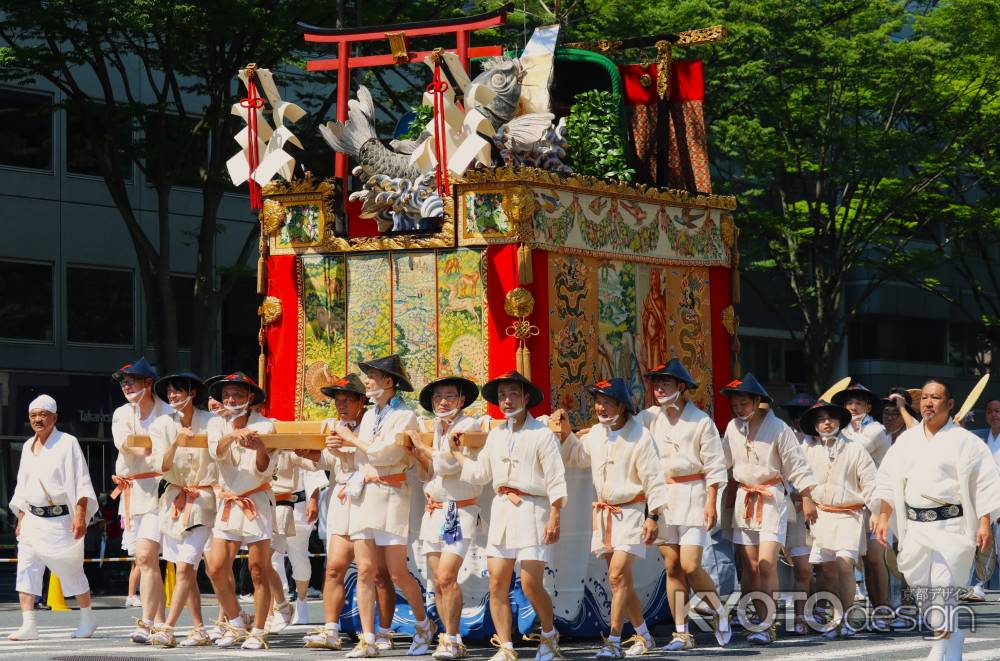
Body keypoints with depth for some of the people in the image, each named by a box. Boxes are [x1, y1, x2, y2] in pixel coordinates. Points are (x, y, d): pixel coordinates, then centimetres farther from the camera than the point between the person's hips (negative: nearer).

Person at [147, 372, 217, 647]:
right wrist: (176, 443, -20)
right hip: (174, 499, 4)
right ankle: (200, 630, 13)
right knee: (187, 571, 6)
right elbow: (162, 466, -6)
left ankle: (167, 629, -15)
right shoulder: (162, 425, 3)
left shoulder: (210, 422, -4)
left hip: (202, 499, -4)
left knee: (185, 567, -13)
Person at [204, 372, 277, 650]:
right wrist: (234, 434, -33)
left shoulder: (264, 426, -3)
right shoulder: (217, 423, 6)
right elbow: (216, 452, -14)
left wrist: (260, 448, -27)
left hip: (257, 502, -4)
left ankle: (257, 632, 3)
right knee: (216, 569, -2)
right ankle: (236, 625, 15)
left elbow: (265, 470, -8)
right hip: (228, 502, 4)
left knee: (258, 571, -5)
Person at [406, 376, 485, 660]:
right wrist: (418, 455, 0)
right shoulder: (436, 429, 16)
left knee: (447, 576, -17)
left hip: (460, 512, -7)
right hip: (433, 511, 7)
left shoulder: (468, 425, -6)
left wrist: (421, 446, -3)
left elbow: (447, 464, -16)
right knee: (439, 582, 3)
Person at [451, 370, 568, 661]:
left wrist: (554, 517, -14)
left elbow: (556, 480, -7)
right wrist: (455, 452, 26)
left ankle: (549, 636, 15)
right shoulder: (496, 435, 16)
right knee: (497, 585, -1)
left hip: (531, 509, -6)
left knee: (531, 586, -9)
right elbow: (480, 473, 23)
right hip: (502, 508, 6)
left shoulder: (541, 434, -3)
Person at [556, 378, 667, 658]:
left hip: (630, 512, -7)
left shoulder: (639, 435, -12)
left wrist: (652, 517, -14)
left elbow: (652, 479, -11)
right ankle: (643, 635, 26)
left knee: (618, 576, -16)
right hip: (603, 513, 7)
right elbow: (576, 457, 22)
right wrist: (566, 432, 7)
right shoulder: (596, 433, 6)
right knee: (623, 580, 12)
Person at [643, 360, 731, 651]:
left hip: (692, 493, -5)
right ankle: (681, 634, 7)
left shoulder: (701, 420, -4)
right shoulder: (654, 419, 9)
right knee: (672, 567, 3)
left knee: (690, 565, -12)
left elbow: (714, 465, -4)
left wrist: (711, 503, -10)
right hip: (662, 495, 5)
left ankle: (719, 613, 11)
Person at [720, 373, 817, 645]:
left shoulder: (777, 428, -7)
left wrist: (806, 498, -4)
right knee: (750, 566, 2)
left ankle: (767, 626, -13)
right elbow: (723, 460, 16)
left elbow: (796, 464, -4)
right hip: (744, 498, 5)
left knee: (766, 564, -14)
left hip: (771, 497, -5)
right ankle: (763, 621, 9)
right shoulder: (733, 427, 6)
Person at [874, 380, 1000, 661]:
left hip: (950, 525, -5)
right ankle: (951, 635, 20)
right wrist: (884, 518, 6)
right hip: (915, 526, 5)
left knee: (943, 588, -14)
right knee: (920, 585, 4)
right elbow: (888, 481, 16)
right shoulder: (907, 440, 13)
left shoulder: (965, 442, -1)